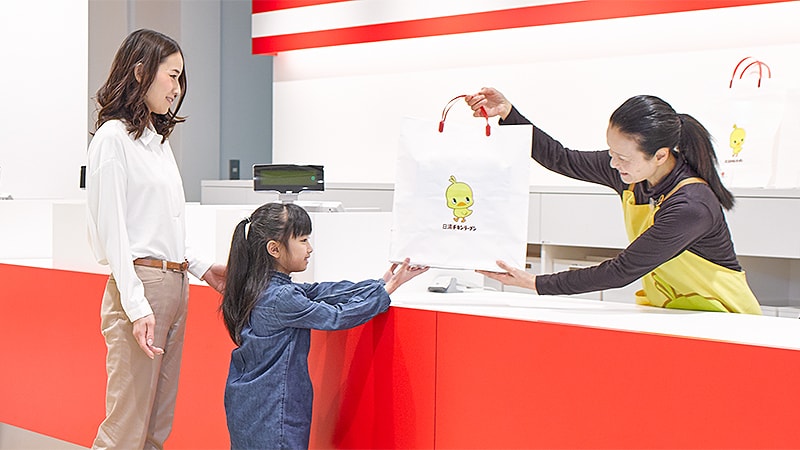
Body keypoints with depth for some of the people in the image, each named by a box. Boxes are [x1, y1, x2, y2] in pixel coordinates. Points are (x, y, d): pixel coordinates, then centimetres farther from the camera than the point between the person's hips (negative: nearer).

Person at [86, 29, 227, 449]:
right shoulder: (113, 137, -8)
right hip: (140, 284, -9)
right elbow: (112, 228, -13)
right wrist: (137, 305, -19)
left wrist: (202, 268, 17)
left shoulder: (158, 139, 17)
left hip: (175, 284, 9)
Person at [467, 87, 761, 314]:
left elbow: (622, 272, -26)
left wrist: (536, 284, -23)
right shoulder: (631, 172, -8)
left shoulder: (691, 207, -29)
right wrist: (507, 112, -4)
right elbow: (561, 160, 5)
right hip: (668, 312, 7)